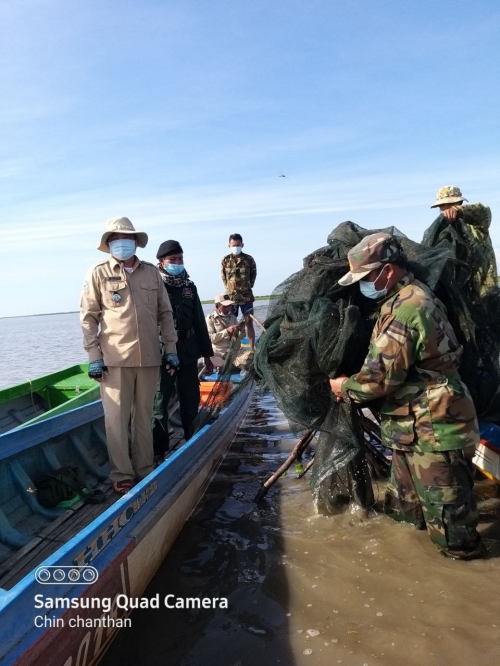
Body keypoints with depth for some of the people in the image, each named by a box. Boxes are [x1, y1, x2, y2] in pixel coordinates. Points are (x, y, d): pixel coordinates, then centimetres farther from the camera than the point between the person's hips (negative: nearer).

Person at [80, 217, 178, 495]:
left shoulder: (152, 272, 9)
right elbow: (89, 317, -1)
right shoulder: (98, 274, 0)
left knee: (145, 417, 12)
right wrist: (94, 355, -6)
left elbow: (165, 313, 12)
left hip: (149, 357, 3)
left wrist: (171, 348, 8)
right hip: (114, 358, -3)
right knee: (117, 419, 1)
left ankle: (144, 470, 24)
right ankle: (122, 476, 13)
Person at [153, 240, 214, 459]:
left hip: (188, 352, 5)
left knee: (191, 400, 13)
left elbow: (199, 322, 15)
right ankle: (159, 449, 11)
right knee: (160, 402, 1)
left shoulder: (189, 286, 12)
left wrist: (207, 353, 14)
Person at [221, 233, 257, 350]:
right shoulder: (225, 260, 0)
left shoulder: (249, 259, -3)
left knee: (249, 322, 0)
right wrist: (227, 287, 6)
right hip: (230, 296, 1)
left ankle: (252, 349, 6)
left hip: (246, 295, -1)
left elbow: (254, 274, 11)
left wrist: (249, 285, 6)